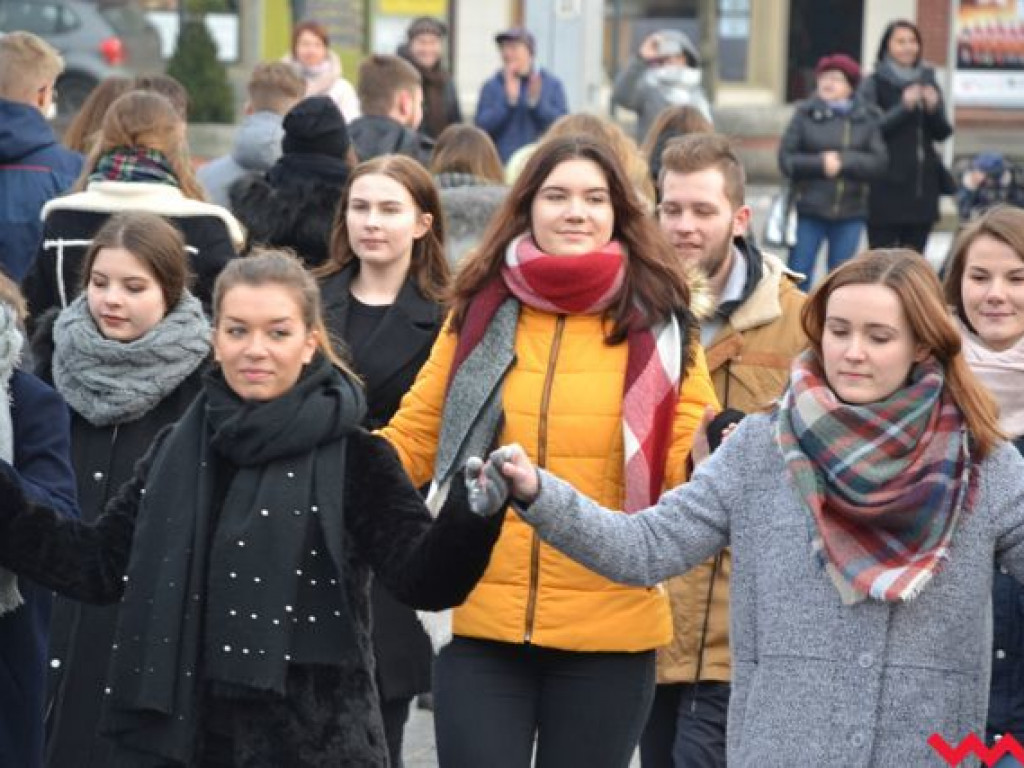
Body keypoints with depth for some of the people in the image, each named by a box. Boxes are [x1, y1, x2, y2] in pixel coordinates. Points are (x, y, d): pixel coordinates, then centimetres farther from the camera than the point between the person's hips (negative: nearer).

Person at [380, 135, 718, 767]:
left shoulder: (656, 320, -1)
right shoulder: (481, 310, 2)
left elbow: (692, 460, -1)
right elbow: (413, 440, 7)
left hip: (610, 631, 0)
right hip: (479, 622, 1)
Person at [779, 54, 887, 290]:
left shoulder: (867, 118, 4)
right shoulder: (805, 115, 1)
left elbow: (879, 162, -4)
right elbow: (786, 159, -3)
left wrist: (843, 161, -16)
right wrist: (820, 163, -16)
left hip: (850, 212, 1)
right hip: (809, 210, -1)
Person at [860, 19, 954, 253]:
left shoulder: (928, 82, 12)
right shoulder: (874, 83, 0)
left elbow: (943, 133, 11)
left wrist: (933, 109, -9)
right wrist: (904, 107, -18)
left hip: (923, 185, 4)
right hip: (886, 187, -4)